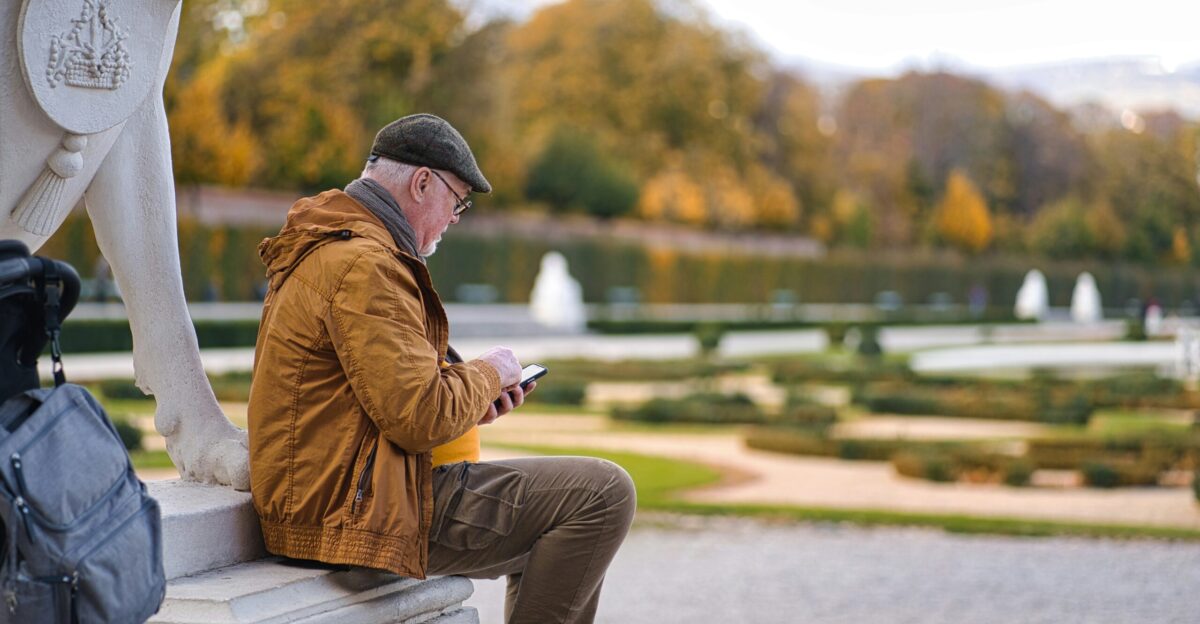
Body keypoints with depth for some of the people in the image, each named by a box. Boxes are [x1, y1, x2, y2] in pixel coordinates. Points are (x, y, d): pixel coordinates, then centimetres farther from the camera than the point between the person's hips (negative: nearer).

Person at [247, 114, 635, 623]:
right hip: (363, 512, -11)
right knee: (603, 493, -12)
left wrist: (474, 399, 9)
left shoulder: (323, 251, 16)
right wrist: (487, 374, -5)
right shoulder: (363, 266, -18)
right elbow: (421, 419, -24)